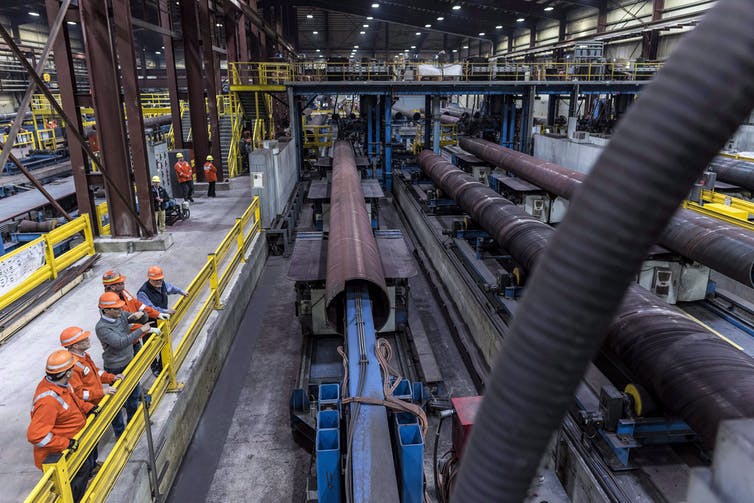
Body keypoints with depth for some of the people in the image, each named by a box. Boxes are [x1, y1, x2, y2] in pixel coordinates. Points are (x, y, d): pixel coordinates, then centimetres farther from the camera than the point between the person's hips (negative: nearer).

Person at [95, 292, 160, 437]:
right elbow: (121, 343, -34)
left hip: (130, 362, 8)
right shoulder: (101, 327, -25)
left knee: (134, 393, 24)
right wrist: (141, 330, -33)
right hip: (115, 369, -8)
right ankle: (120, 433, 26)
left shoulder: (122, 315, -5)